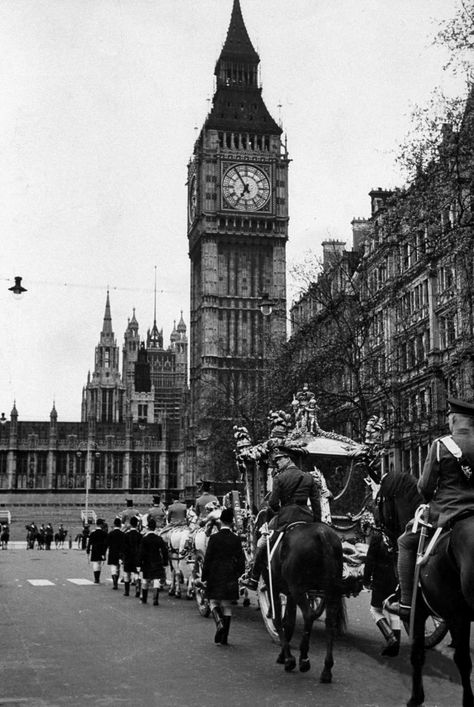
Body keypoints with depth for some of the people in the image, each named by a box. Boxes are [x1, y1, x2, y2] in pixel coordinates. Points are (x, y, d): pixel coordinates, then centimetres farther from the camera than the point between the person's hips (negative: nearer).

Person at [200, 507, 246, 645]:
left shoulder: (214, 538, -8)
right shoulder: (236, 539, -1)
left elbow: (207, 559, -8)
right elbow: (241, 560, 2)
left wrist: (204, 577, -1)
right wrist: (237, 574, 18)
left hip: (215, 576, -2)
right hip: (230, 577, 2)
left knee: (214, 602, 14)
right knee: (227, 605, 9)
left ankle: (219, 621, -16)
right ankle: (223, 638, 8)